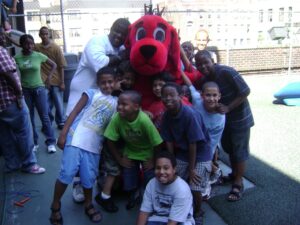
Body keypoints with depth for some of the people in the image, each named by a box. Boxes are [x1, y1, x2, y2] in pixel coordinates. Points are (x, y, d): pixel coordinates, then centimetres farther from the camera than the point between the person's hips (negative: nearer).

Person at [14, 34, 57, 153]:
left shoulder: (39, 56, -5)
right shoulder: (17, 58, -4)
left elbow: (54, 65, 5)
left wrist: (49, 77, -1)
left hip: (39, 89, -1)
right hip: (25, 90, 1)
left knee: (44, 117, 1)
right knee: (29, 118, 8)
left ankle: (51, 142, 10)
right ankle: (33, 143, 20)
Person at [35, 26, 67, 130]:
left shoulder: (56, 48, -6)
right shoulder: (36, 47, 0)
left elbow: (61, 66, -4)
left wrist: (62, 82, -5)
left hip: (56, 81, -1)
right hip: (43, 82, 2)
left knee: (59, 104, 7)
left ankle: (61, 122, 24)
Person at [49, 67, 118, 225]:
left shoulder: (115, 102, 13)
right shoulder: (91, 94, 1)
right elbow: (74, 112, -3)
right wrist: (63, 134, -10)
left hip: (94, 146, 3)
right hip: (76, 139, -3)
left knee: (89, 178, 7)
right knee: (67, 174, -4)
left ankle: (88, 205, 31)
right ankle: (55, 205, 16)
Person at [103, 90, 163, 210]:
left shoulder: (144, 120, -36)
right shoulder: (116, 118, -28)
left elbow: (157, 144, -24)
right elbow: (110, 141, -13)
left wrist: (153, 161, -13)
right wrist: (119, 159, -8)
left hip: (147, 153, -2)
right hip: (130, 152, 2)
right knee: (129, 185, 3)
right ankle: (133, 195, 38)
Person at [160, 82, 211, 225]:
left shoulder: (190, 114, -29)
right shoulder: (166, 116, -10)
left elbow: (193, 143, -24)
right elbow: (169, 141, -4)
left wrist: (191, 168, -18)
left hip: (200, 155, -5)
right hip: (181, 153, 5)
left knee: (195, 188, -8)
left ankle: (198, 212, 23)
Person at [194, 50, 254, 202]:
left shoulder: (227, 72, -27)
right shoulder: (204, 77, -5)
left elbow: (246, 91, -23)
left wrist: (228, 108, -28)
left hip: (239, 118, -7)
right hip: (223, 118, 7)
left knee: (239, 150, 5)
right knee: (229, 148, 21)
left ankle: (238, 183, 19)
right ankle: (234, 174, 42)